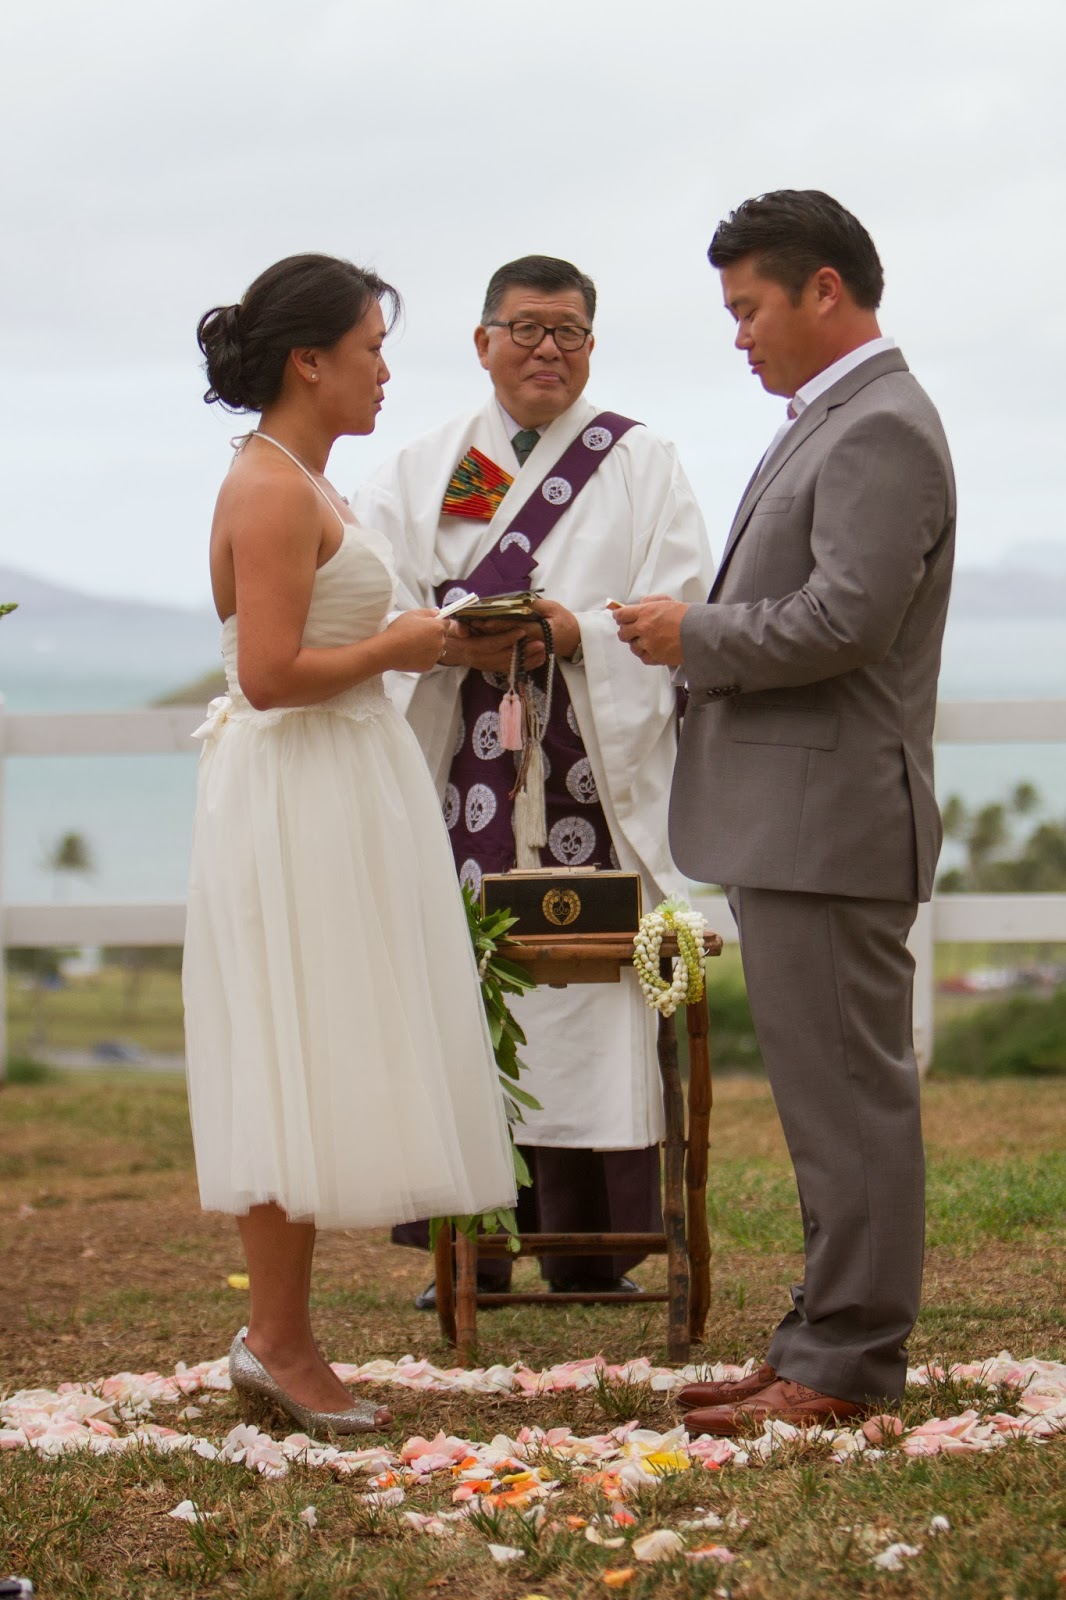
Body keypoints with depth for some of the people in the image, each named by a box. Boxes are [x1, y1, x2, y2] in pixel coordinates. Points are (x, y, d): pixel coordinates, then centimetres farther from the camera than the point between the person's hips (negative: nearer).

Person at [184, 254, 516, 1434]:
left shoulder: (298, 482, 15)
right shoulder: (272, 490, -16)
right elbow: (271, 674, -23)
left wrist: (405, 641, 12)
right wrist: (397, 647, -12)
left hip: (339, 793, 10)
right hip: (297, 797, -10)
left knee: (320, 1069, 10)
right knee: (300, 1065, -5)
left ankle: (280, 1335, 15)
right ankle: (276, 1340, 1)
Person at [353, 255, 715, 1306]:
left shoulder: (641, 466, 10)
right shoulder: (424, 468, 15)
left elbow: (678, 615, 0)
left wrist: (577, 632, -17)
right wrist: (454, 643, -15)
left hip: (594, 775, -1)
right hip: (460, 776, 2)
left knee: (591, 1009, -4)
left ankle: (590, 1252, 4)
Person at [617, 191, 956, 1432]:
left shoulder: (881, 433, -14)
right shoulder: (827, 423, 19)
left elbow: (846, 619, -23)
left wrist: (697, 638, -12)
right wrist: (699, 636, 8)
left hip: (831, 821, -11)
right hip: (790, 819, 11)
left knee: (847, 1092, -5)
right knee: (827, 1093, 14)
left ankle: (847, 1364, -1)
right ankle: (828, 1336, 20)